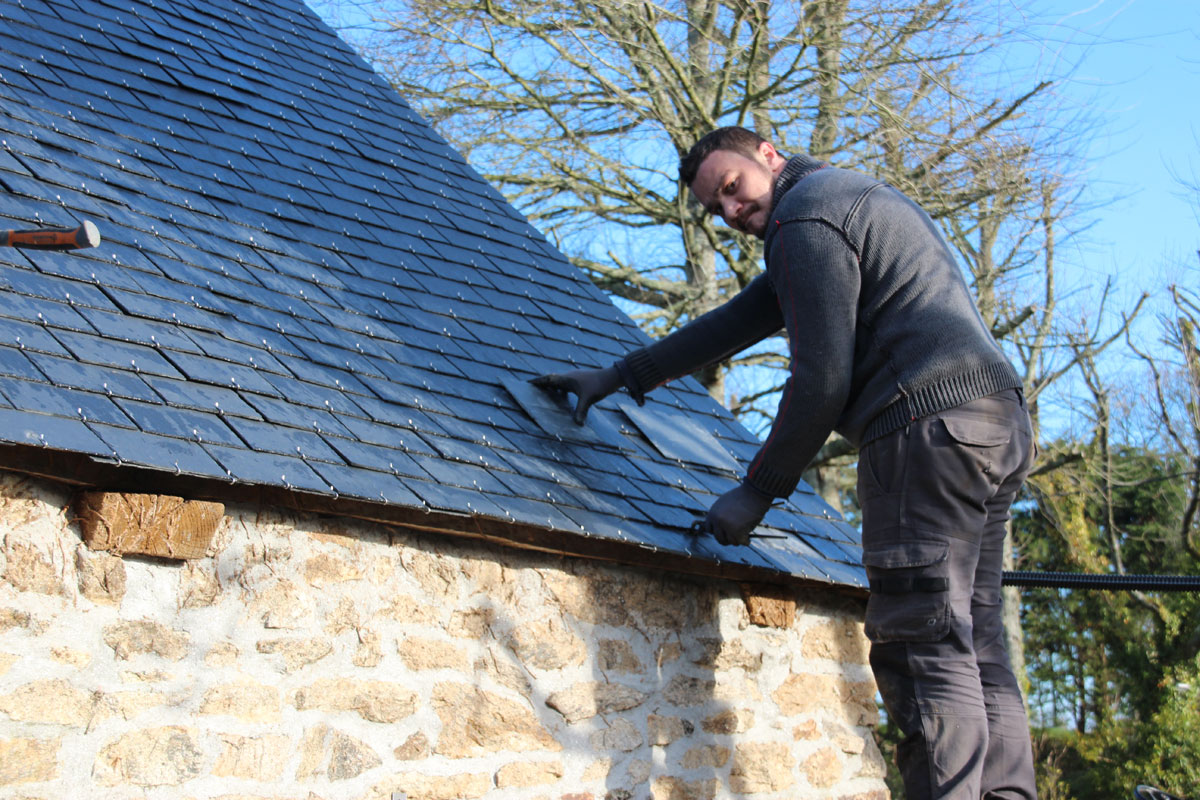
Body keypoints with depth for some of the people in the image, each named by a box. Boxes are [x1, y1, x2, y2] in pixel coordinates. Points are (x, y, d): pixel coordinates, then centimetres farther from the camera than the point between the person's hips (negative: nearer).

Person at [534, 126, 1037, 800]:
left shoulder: (804, 218, -4)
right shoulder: (851, 196, 28)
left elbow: (822, 381, -11)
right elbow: (740, 322, 31)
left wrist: (758, 492, -2)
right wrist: (619, 378, 32)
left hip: (929, 425, -10)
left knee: (925, 651, -14)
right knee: (977, 649, 6)